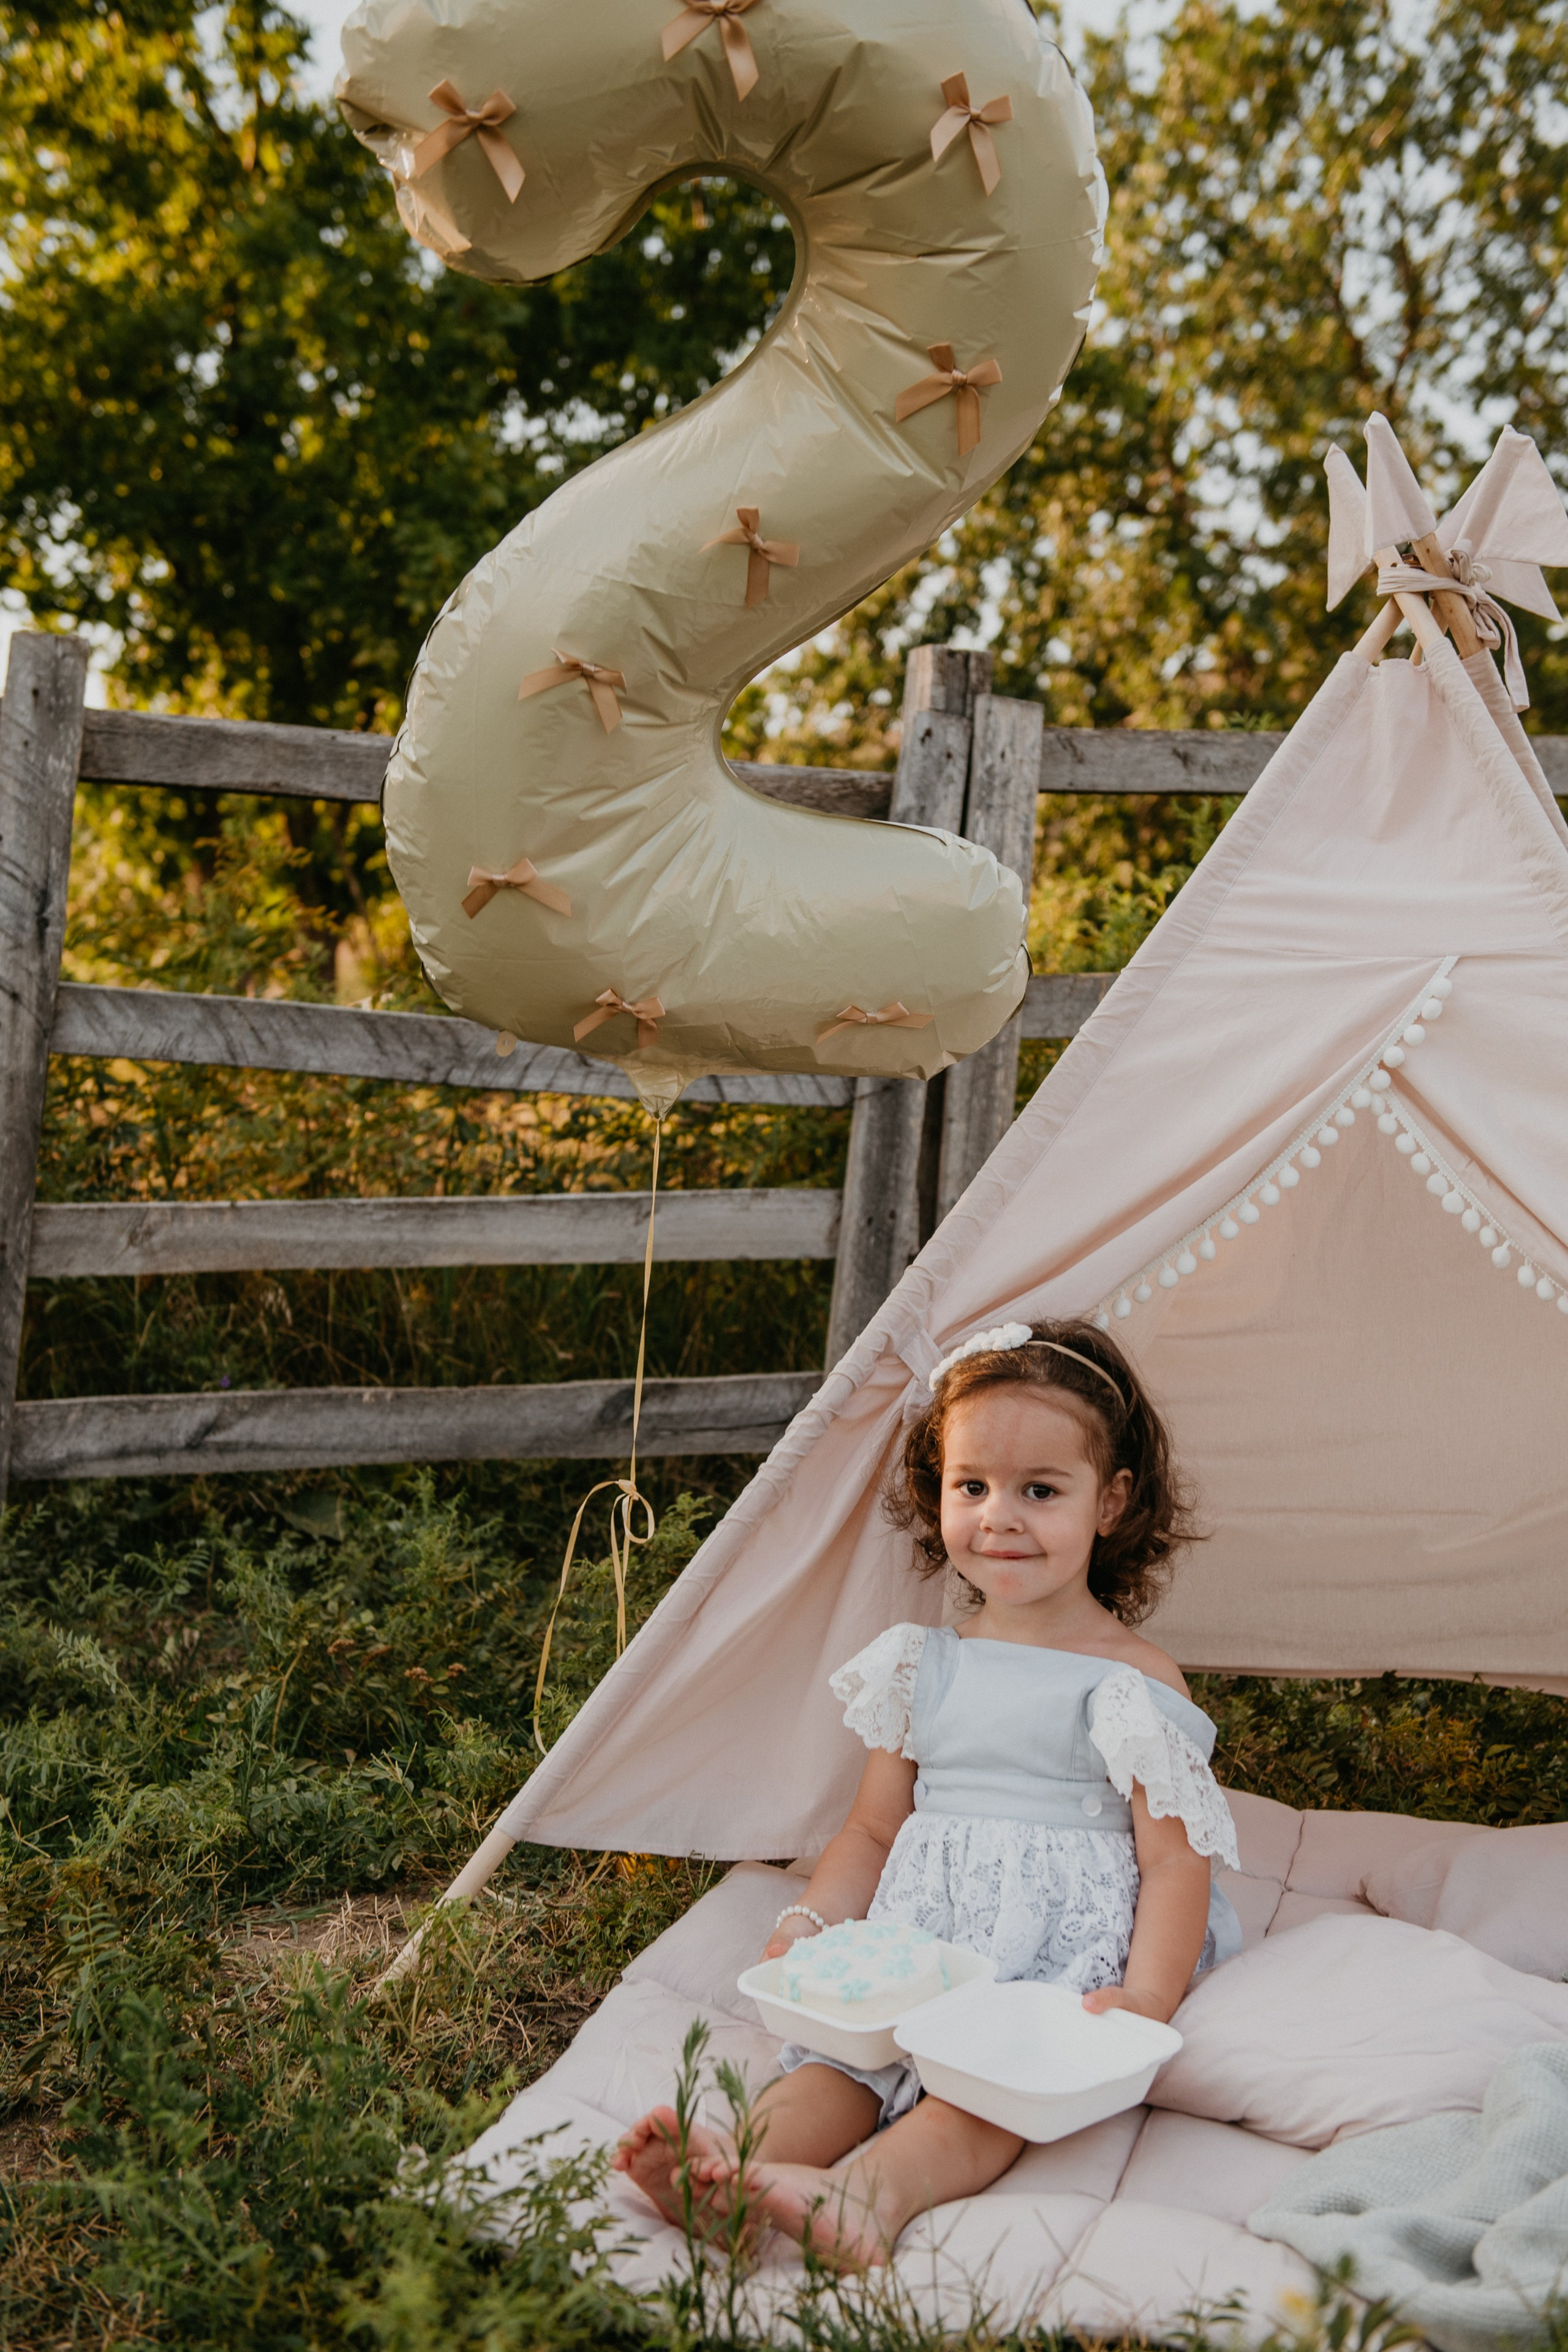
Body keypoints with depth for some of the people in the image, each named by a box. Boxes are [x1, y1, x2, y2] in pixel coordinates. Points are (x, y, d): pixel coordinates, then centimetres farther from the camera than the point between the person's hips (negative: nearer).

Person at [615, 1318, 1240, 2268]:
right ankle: (735, 2163, -47)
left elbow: (1174, 1861, -4)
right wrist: (806, 1926, 2)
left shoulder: (1134, 1679, -1)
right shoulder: (927, 1667, 14)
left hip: (1065, 1958, -3)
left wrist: (1147, 1995, -18)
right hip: (924, 1941, 4)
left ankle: (881, 2184, -55)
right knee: (842, 2045, -24)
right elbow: (875, 1830, 18)